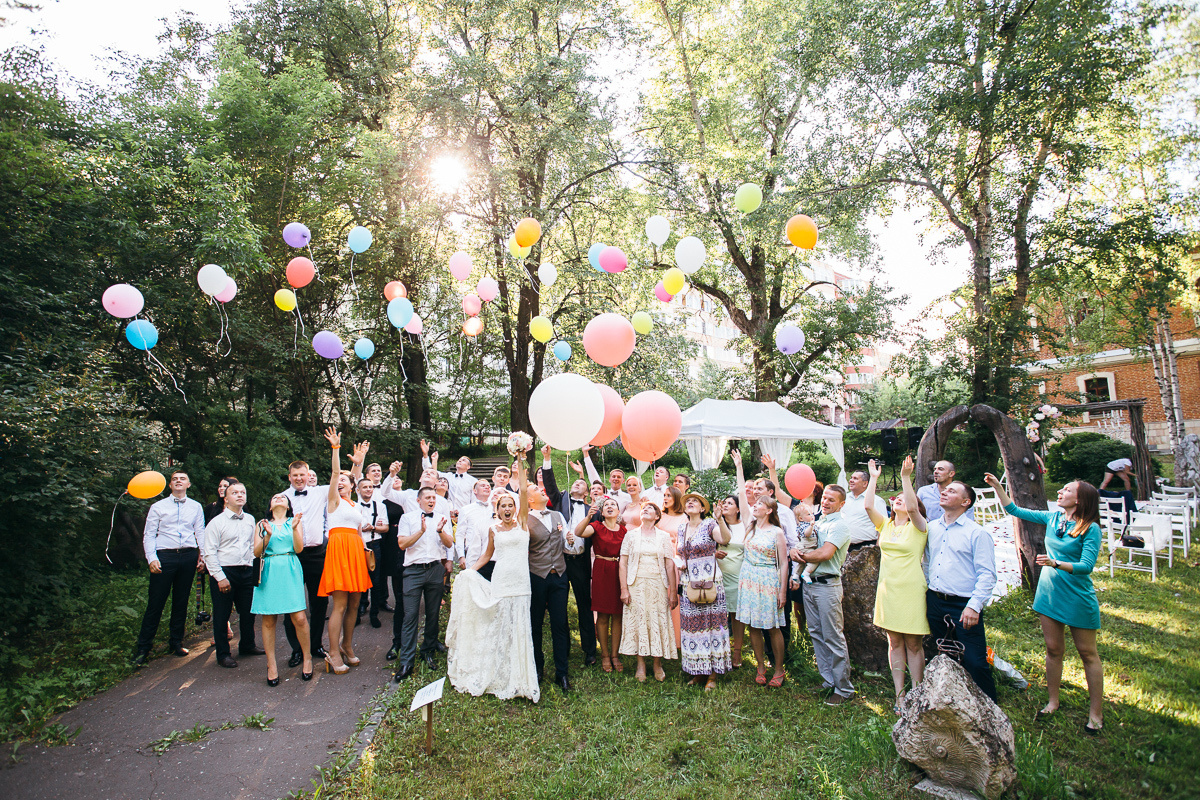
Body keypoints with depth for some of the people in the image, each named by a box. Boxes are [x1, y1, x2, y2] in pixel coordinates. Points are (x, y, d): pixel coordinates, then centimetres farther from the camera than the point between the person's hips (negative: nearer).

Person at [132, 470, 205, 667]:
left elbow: (201, 533, 9)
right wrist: (151, 558, -8)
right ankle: (143, 648, 10)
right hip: (164, 556, -2)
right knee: (156, 603, -2)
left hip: (188, 556, 2)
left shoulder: (196, 507, 11)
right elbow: (149, 535, 4)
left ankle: (176, 642, 23)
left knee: (181, 602, 10)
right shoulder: (158, 507, 7)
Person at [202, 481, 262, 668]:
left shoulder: (250, 520, 10)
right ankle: (223, 654, 18)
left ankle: (247, 645, 32)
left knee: (248, 612, 13)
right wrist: (220, 577, -14)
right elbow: (209, 552, -9)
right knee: (222, 615, 4)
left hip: (247, 572, 5)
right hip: (224, 572, -5)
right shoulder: (217, 522, -6)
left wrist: (253, 568, 9)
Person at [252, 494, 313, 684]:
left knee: (299, 618, -8)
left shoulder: (295, 521, 13)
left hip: (290, 571, -1)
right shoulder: (263, 525, 14)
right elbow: (257, 553, 4)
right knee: (268, 620, 0)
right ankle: (271, 665, 13)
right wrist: (268, 535, -12)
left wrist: (295, 528, -12)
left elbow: (299, 548, 2)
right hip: (268, 572, 1)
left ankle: (307, 658, 8)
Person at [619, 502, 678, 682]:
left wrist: (673, 591, -2)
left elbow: (670, 565, 3)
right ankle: (641, 665, 13)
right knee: (638, 620, 1)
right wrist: (624, 589, -5)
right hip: (636, 584, 0)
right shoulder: (631, 535, 5)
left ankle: (658, 665, 15)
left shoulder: (663, 536, 6)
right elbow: (623, 563, 2)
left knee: (659, 621, 1)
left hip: (658, 585, 0)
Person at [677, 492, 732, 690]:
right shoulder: (681, 529, 12)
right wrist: (680, 563, 4)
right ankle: (696, 671, 20)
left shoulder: (709, 525, -5)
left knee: (710, 624, -2)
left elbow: (724, 539, -25)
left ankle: (713, 675, 7)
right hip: (688, 586, 5)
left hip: (709, 585, -5)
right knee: (691, 628, 8)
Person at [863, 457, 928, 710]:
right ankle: (900, 695, 17)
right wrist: (874, 478, -2)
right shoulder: (885, 525, 8)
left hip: (911, 591, -5)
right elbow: (868, 506, -6)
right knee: (894, 643, 9)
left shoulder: (918, 527, -5)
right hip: (887, 589, 5)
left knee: (913, 644, 5)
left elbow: (912, 507, -26)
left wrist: (906, 477, -30)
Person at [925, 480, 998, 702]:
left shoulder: (976, 532, -7)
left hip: (964, 605, -5)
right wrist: (926, 595, 11)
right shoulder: (932, 528, 9)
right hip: (935, 602, 6)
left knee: (975, 663, -5)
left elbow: (987, 574, -11)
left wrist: (974, 606, -18)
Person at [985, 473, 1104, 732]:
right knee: (1053, 649, 13)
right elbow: (1015, 510, 12)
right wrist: (997, 487, 5)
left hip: (1077, 597, -5)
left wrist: (1055, 563, -35)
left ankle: (1096, 713, 18)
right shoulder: (1052, 518, 3)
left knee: (1087, 653, 6)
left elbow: (1086, 566, -20)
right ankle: (1053, 702, 25)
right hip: (1048, 592, 5)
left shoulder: (1091, 528, -13)